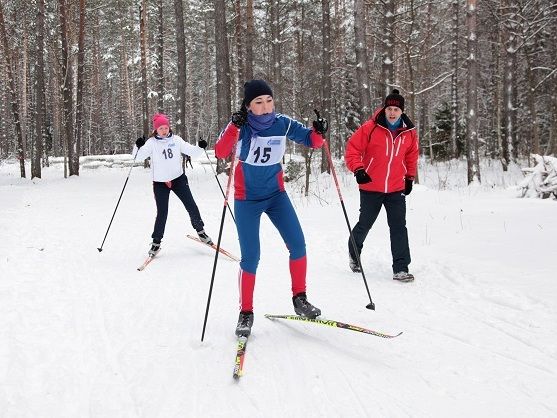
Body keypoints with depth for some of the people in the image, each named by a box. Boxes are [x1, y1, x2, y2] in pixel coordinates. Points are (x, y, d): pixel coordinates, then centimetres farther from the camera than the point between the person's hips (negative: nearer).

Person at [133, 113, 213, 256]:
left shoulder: (176, 140, 0)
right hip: (160, 182, -2)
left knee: (191, 206, 3)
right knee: (162, 213, -3)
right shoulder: (151, 143, -7)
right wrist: (138, 146, -31)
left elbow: (191, 151, 0)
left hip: (178, 178, 2)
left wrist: (200, 148, -18)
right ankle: (156, 241, 12)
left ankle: (200, 230, 25)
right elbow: (138, 156, -13)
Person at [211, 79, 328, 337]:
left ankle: (299, 299, 11)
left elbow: (311, 141, 2)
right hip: (247, 199, -3)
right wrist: (234, 126, -40)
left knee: (297, 245, -7)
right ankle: (246, 312, 8)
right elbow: (220, 153, -27)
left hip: (276, 194, 3)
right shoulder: (241, 126, -14)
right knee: (251, 257, -6)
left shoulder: (283, 124, -8)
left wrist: (319, 132, -20)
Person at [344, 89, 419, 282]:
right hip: (370, 188, -2)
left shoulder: (409, 132, 1)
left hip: (396, 190, 2)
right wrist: (358, 170, -18)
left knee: (399, 227, -5)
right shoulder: (370, 128, -11)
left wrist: (410, 178, 20)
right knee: (365, 224, 13)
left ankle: (401, 268, -3)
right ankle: (354, 252, 41)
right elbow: (352, 148, -7)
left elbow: (412, 157, 18)